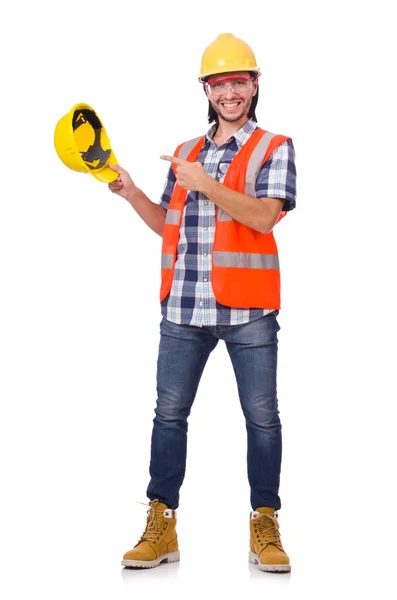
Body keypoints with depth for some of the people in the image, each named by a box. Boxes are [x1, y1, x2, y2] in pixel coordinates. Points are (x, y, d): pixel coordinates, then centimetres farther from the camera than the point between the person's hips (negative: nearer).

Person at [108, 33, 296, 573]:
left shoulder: (274, 149, 3)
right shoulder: (186, 154, 18)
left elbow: (264, 215, -13)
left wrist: (205, 184, -20)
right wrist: (131, 193, 5)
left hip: (247, 310, -4)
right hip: (184, 308, 4)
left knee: (262, 418, 1)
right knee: (169, 413, 4)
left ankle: (265, 527, 13)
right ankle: (161, 526, 13)